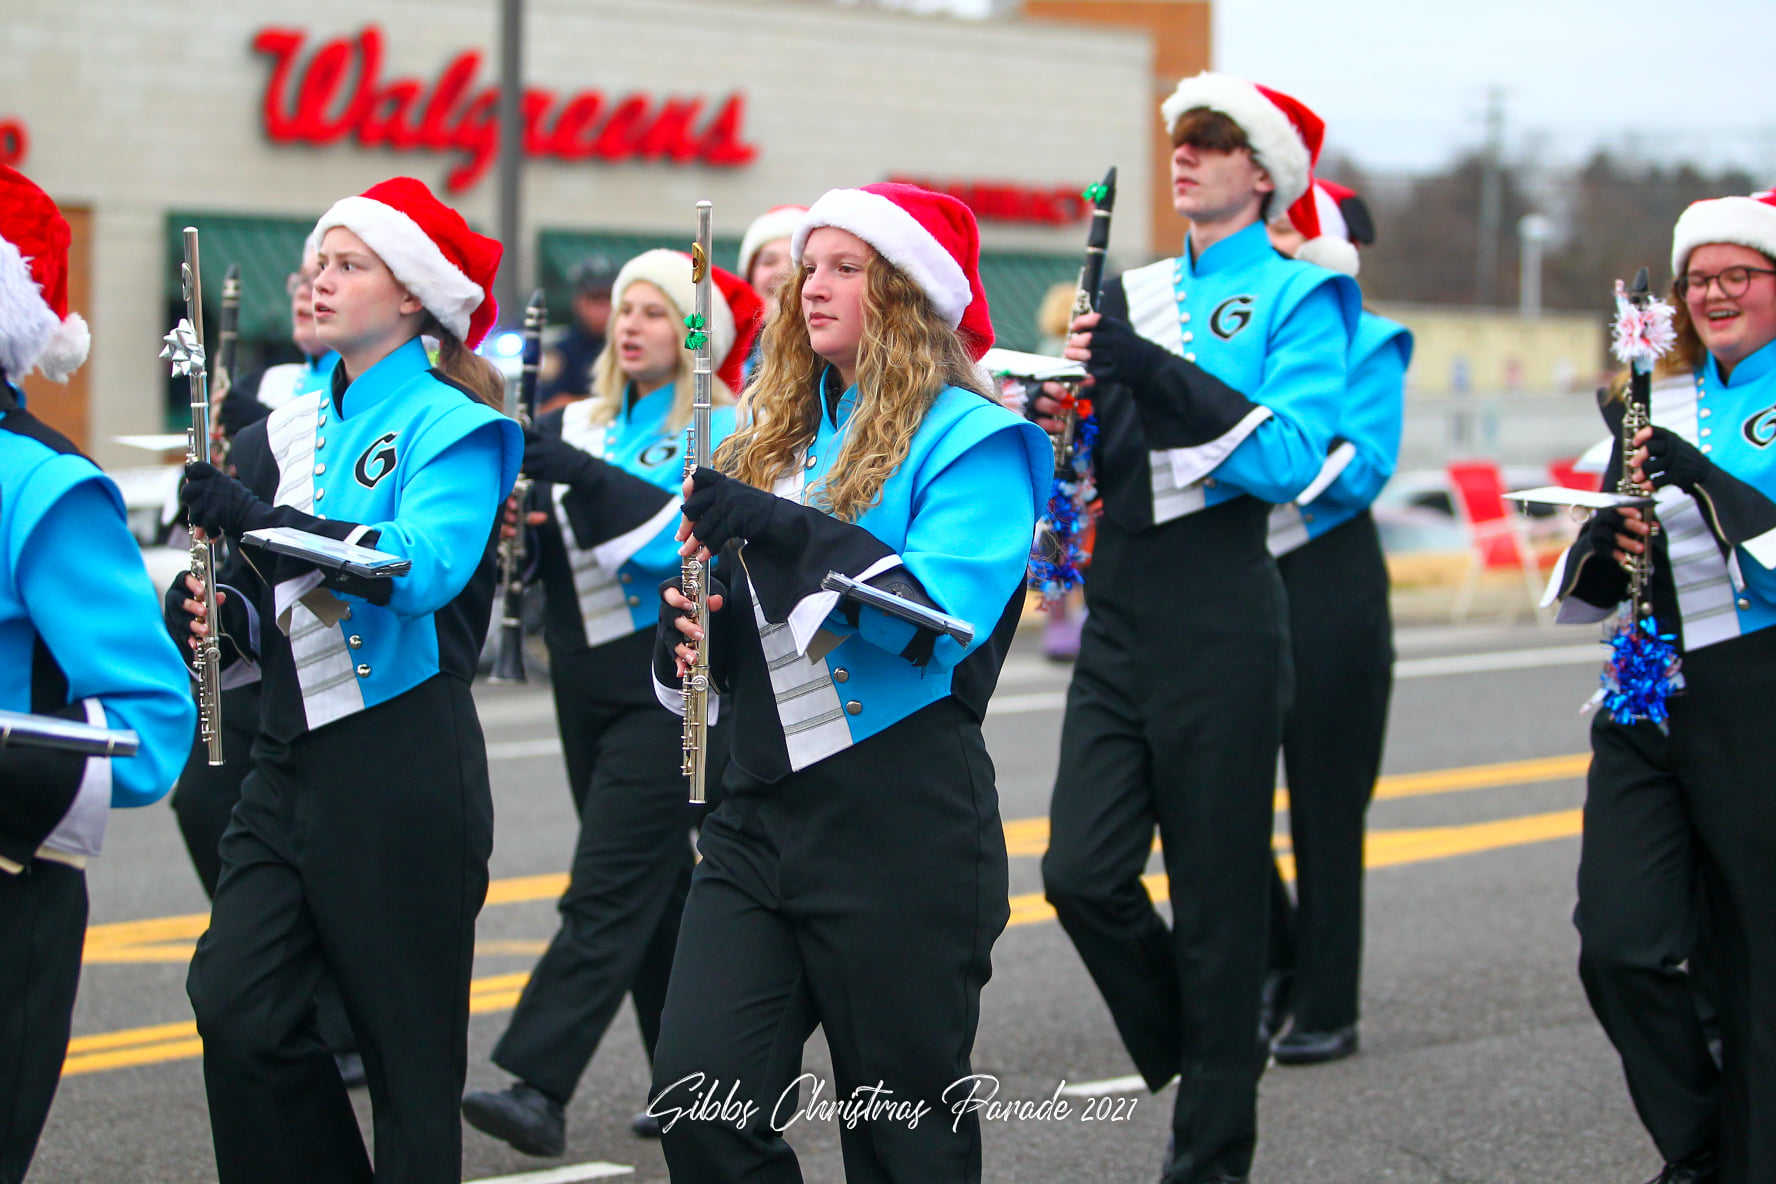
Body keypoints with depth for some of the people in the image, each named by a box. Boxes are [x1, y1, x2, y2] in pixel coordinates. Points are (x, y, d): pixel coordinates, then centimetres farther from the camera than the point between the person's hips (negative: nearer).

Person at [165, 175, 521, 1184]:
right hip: (292, 754, 6)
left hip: (404, 773, -6)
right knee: (237, 1007, -4)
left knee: (407, 1035, 1)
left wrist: (263, 523, -28)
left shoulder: (450, 429, -6)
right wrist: (219, 618, -4)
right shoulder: (292, 431, 13)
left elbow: (429, 564, -25)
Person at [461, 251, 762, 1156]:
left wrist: (584, 477, -27)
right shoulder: (579, 426, 12)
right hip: (589, 678, 7)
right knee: (654, 888, 13)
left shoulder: (724, 432, -5)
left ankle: (538, 1087, -19)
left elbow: (700, 532, -21)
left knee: (610, 888, -12)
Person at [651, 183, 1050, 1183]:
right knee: (697, 1103, -7)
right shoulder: (785, 434, 16)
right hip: (760, 812, 6)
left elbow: (945, 611, -21)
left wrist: (771, 528, -22)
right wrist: (693, 623, 0)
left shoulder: (969, 437, -5)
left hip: (904, 827, -6)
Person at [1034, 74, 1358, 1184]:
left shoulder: (1298, 294, -3)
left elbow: (1291, 457, -17)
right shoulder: (1136, 292, 15)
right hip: (1120, 618, 5)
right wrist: (1065, 413, -3)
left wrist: (1152, 369, -22)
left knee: (1216, 901, 1)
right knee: (1084, 875, -4)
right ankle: (1195, 1049, 22)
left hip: (1222, 624, -5)